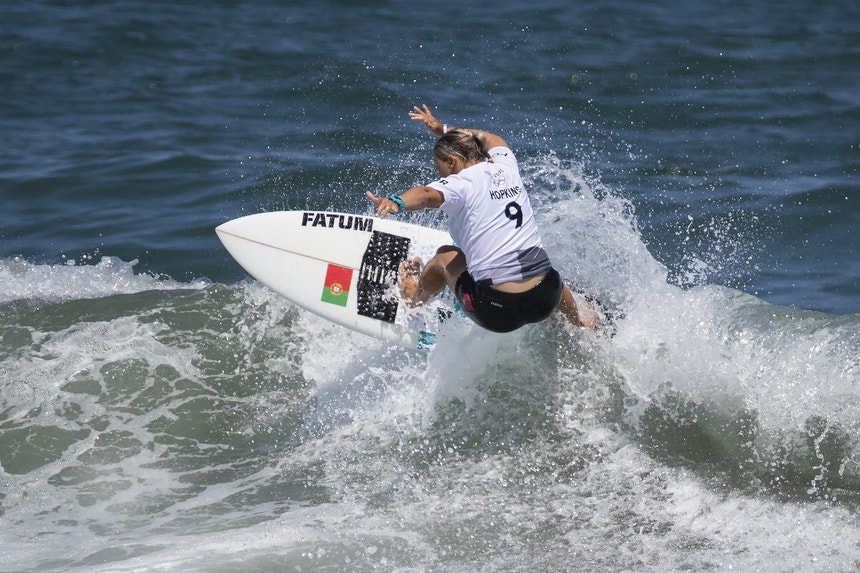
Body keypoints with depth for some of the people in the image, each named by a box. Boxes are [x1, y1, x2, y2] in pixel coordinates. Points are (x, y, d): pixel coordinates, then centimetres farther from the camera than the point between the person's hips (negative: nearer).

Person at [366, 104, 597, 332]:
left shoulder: (463, 184, -8)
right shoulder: (507, 167, 10)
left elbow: (427, 194, -30)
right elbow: (492, 140, 34)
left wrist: (396, 202, -48)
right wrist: (443, 129, 43)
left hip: (497, 312, -6)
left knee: (446, 256, 22)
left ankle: (414, 295, 48)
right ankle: (579, 319, 68)